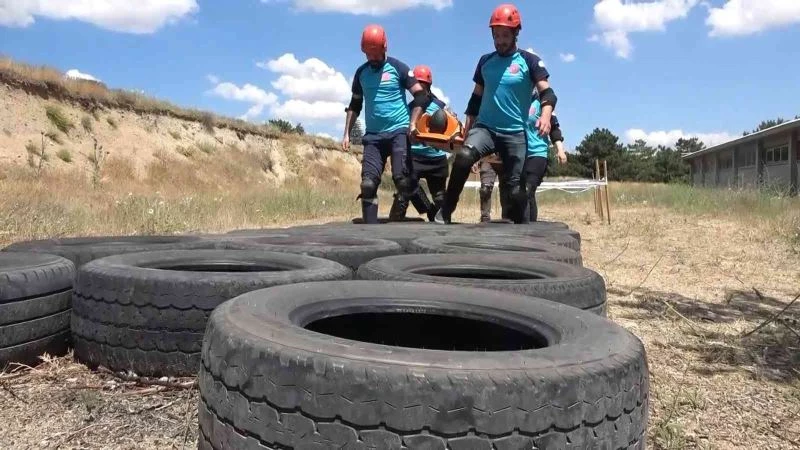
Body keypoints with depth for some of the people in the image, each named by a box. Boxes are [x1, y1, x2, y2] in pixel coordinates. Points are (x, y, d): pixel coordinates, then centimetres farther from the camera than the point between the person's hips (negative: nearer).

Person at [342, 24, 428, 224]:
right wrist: (347, 134, 14)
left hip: (399, 131, -4)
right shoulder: (361, 72, 13)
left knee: (402, 180, -18)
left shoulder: (398, 67, 0)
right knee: (368, 184, -9)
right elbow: (354, 105, 21)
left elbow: (421, 96, -3)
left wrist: (413, 123, -16)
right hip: (372, 135, 4)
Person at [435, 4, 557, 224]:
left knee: (515, 187, 1)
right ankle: (445, 213, -23)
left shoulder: (529, 61, 0)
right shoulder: (485, 61, 11)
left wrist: (546, 114, -29)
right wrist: (466, 127, 15)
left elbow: (547, 92, -8)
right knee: (463, 157, -29)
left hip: (515, 133, -1)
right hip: (485, 127, 1)